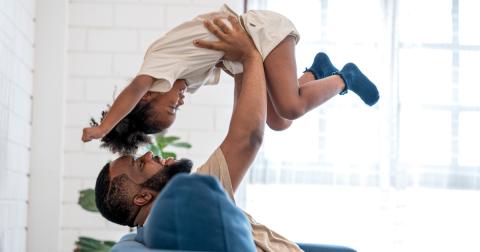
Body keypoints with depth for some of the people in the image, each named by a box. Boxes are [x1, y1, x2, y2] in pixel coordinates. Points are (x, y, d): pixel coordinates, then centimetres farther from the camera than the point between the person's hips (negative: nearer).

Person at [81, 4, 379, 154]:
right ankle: (316, 72, 21)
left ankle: (344, 79, 1)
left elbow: (138, 86, -43)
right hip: (250, 45, 9)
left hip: (264, 29, -9)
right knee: (279, 122, 4)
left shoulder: (159, 62, -26)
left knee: (290, 107, -22)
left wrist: (104, 127, -44)